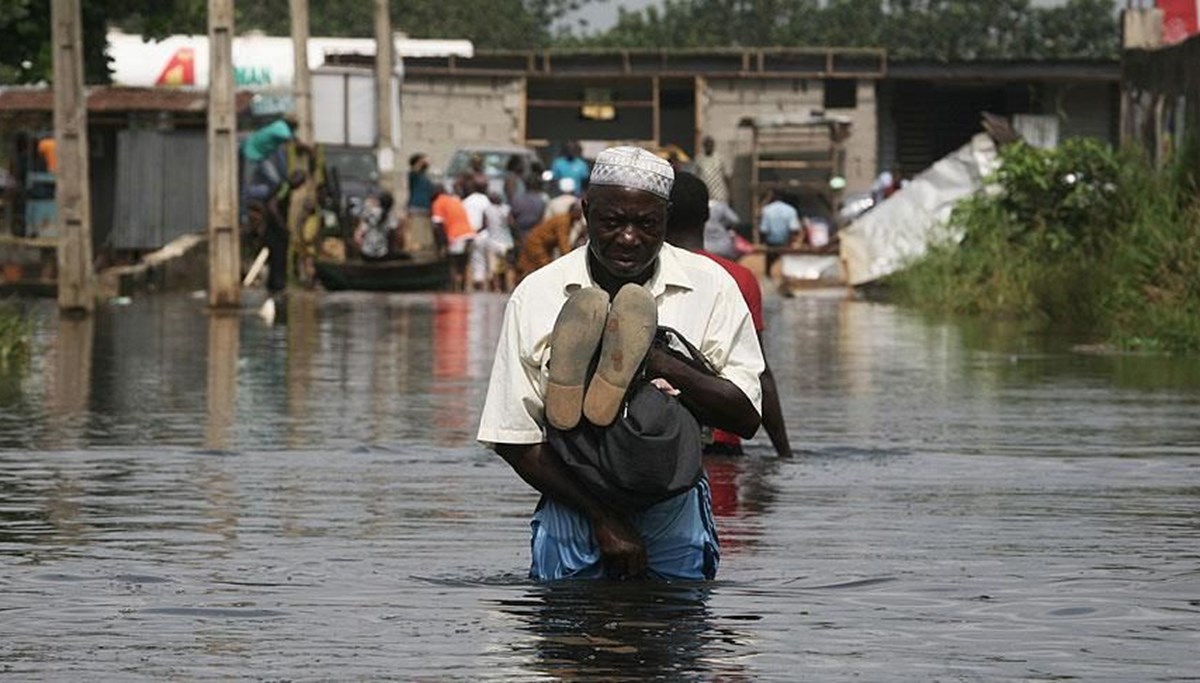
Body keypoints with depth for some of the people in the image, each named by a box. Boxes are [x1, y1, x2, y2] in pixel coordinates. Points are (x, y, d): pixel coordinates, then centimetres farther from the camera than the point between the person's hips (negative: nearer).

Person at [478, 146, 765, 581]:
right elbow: (514, 440, -5)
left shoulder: (709, 287, -1)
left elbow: (745, 417, -8)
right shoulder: (536, 296, -3)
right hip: (575, 508, 0)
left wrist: (654, 360, -21)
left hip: (674, 510, 0)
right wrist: (603, 518, -13)